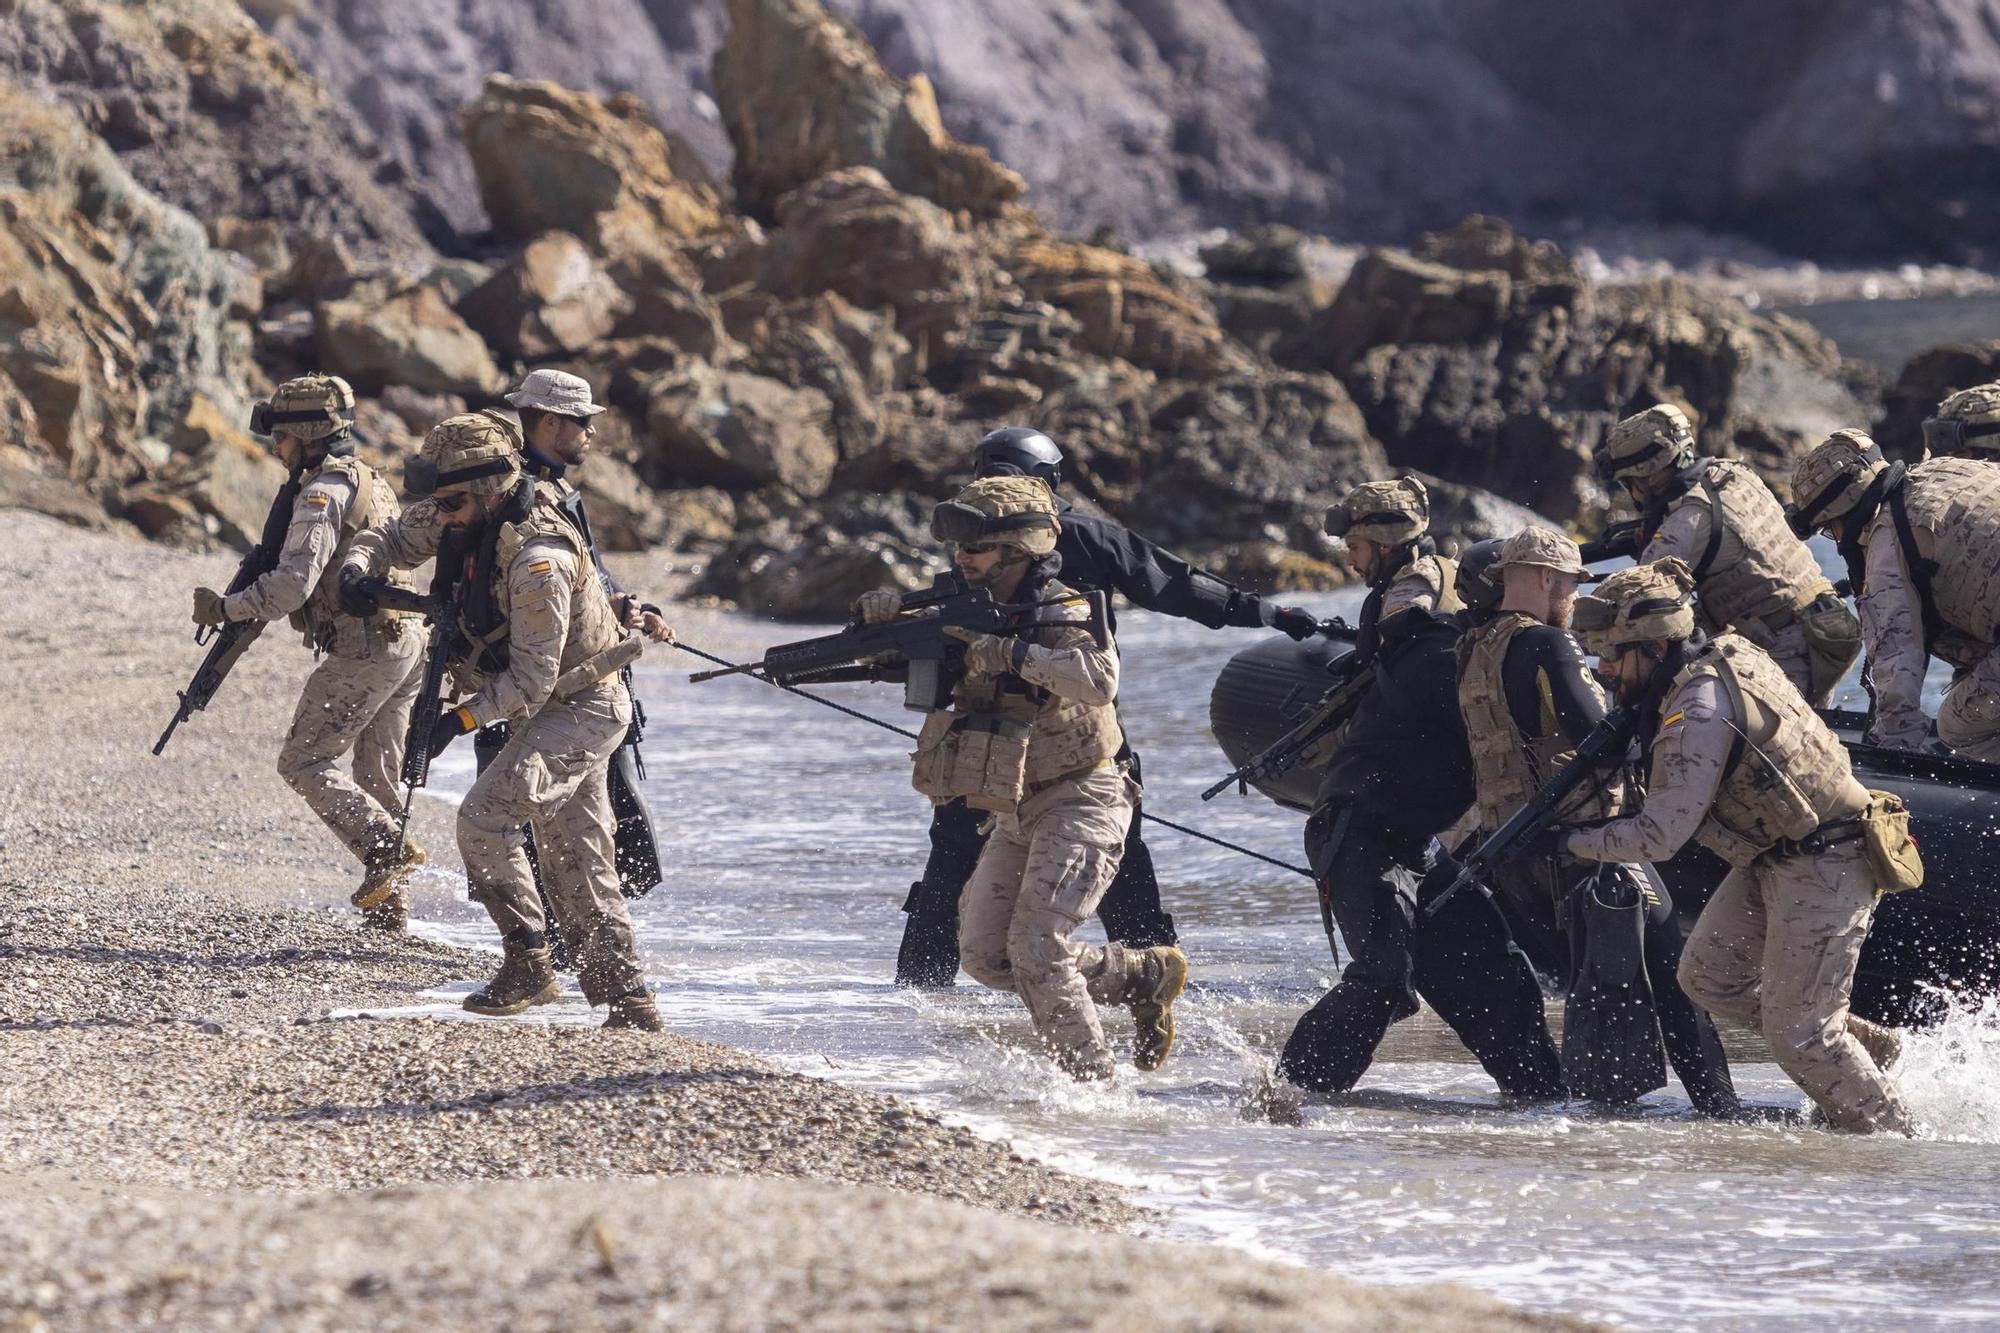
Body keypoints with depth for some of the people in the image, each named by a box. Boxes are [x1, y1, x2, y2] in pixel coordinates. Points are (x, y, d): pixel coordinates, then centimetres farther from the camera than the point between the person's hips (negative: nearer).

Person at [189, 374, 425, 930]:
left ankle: (385, 845, -17)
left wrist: (227, 608, -14)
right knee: (378, 776, 13)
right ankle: (388, 903, 12)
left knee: (304, 760, -2)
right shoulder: (371, 483, 18)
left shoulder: (323, 493, -13)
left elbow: (295, 581, -22)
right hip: (407, 644, 9)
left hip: (361, 651, -9)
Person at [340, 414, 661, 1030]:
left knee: (484, 816, -19)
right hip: (545, 708, 10)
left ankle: (527, 964, -8)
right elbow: (395, 538, 11)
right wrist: (359, 566, -11)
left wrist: (463, 719, -30)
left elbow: (533, 676, -28)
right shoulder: (468, 519, -4)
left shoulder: (537, 560, -30)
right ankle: (629, 1000, 13)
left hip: (583, 708, -10)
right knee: (576, 862, 10)